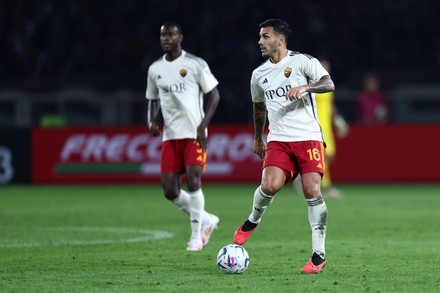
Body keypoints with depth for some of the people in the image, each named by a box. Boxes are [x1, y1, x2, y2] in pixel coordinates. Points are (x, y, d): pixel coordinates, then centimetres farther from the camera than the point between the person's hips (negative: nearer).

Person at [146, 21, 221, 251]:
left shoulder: (195, 64, -4)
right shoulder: (155, 69, 11)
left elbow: (214, 95, -2)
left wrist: (203, 125, -13)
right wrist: (152, 121, 2)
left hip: (194, 134, -5)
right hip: (170, 136, 5)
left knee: (192, 179, -18)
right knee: (170, 190, -3)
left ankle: (196, 235, -3)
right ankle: (206, 220, 20)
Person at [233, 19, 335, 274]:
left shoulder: (302, 61, -2)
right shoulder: (259, 74, 14)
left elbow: (329, 84, -14)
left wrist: (304, 87, -30)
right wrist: (258, 139, 35)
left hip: (309, 137, -3)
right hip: (278, 140, 3)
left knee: (312, 191, -13)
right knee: (270, 185, -20)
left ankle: (319, 254, -4)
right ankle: (253, 220, 13)